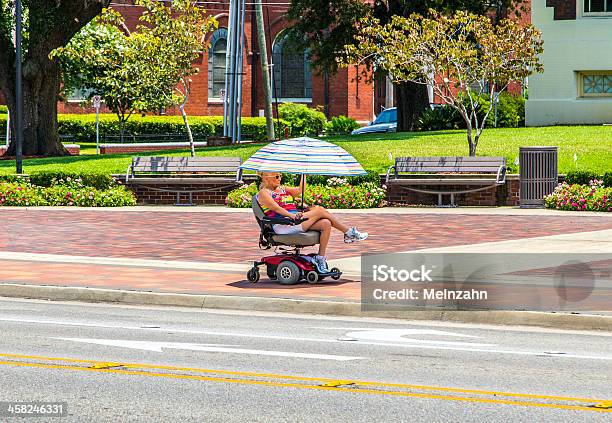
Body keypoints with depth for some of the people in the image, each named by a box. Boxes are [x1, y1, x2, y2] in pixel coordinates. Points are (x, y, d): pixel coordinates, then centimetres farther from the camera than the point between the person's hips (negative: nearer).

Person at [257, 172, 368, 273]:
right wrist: (291, 215, -26)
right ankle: (349, 233, -6)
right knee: (320, 210, -16)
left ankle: (321, 258, -12)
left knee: (326, 224, -14)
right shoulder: (263, 193, 2)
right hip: (282, 226, -9)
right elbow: (275, 207, -13)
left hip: (296, 220, 9)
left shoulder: (282, 189, 28)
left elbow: (299, 191, 20)